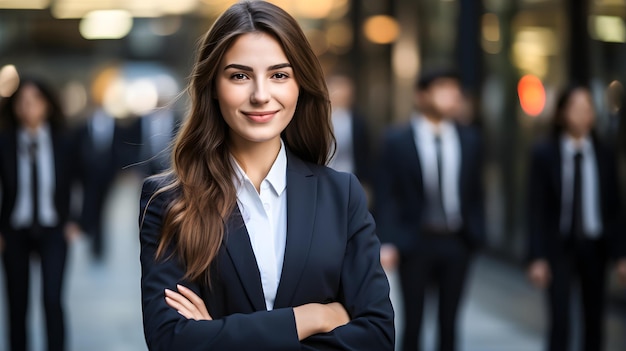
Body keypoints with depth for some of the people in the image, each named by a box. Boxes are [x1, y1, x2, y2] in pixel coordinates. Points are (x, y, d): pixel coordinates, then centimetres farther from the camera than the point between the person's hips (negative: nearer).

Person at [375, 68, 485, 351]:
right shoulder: (397, 140, -4)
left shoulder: (469, 139, 6)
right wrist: (388, 243, -13)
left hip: (457, 242, 3)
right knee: (413, 320, 5)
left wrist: (477, 235, 2)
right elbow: (386, 196, -5)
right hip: (415, 242, -3)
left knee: (449, 321, 10)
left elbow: (475, 192, 9)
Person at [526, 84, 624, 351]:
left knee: (594, 321, 10)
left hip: (594, 246, 3)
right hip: (559, 246, -3)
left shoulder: (604, 155, 2)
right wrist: (537, 257, -11)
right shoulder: (544, 154, -4)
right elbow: (537, 208, -5)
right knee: (560, 322, -8)